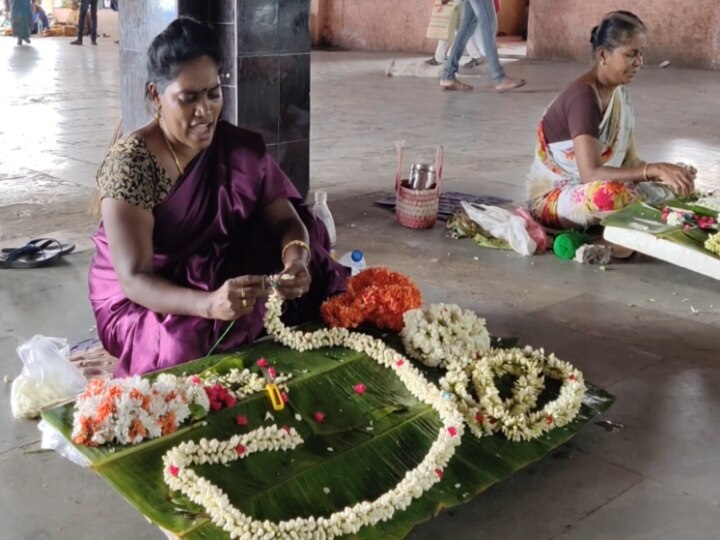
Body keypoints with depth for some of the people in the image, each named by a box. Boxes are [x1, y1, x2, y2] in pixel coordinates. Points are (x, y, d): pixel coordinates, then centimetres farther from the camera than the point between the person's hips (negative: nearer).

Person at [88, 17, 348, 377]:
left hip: (227, 280, 5)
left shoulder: (240, 147, -6)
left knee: (307, 290, -17)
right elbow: (134, 279, -27)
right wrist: (209, 305, -46)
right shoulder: (131, 162, -21)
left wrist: (295, 261, -34)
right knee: (187, 347, -35)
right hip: (142, 303, -5)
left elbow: (285, 220, -8)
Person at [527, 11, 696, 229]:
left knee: (679, 186, -1)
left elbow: (629, 160, 1)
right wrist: (655, 170, -37)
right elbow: (590, 173, -33)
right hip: (551, 198, -8)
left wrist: (667, 171, -17)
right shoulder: (582, 96, -24)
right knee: (612, 193, -39)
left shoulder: (619, 92, 3)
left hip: (593, 190, 8)